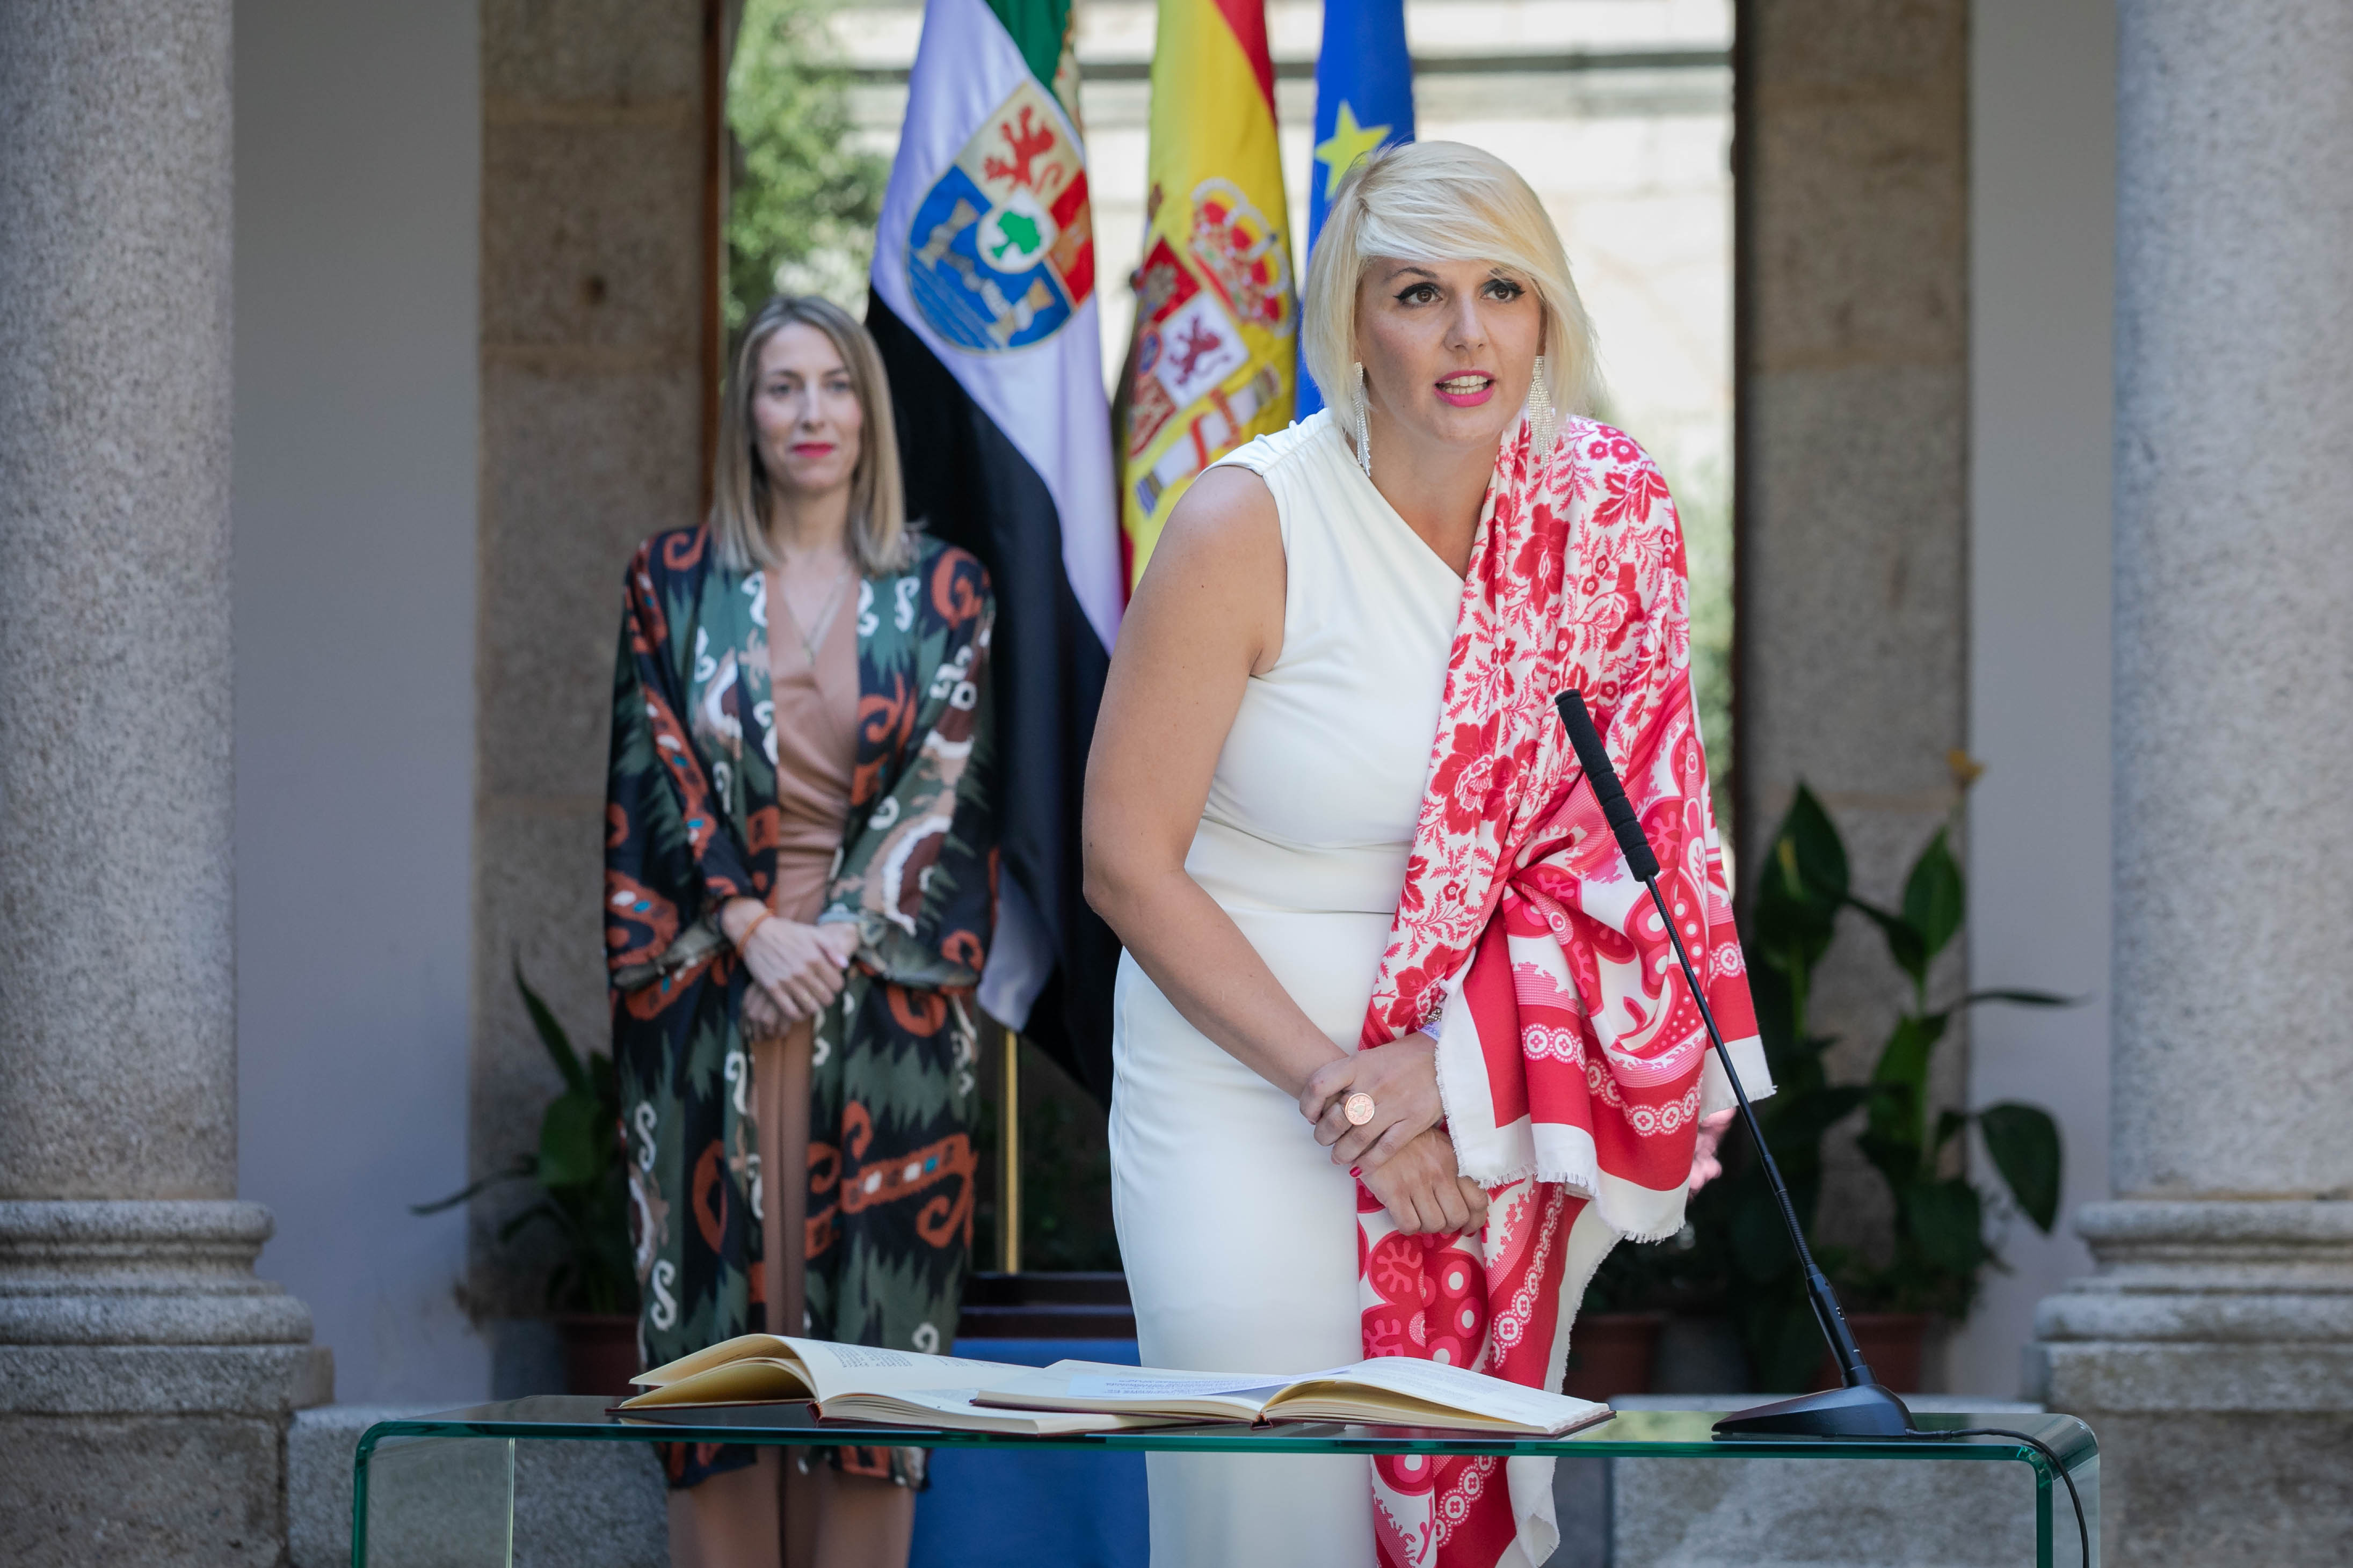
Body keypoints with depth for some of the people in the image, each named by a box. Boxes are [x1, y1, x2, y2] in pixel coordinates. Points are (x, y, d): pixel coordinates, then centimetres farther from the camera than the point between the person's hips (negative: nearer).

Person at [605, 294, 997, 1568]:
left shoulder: (942, 593, 8)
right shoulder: (676, 580, 8)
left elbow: (943, 790, 1)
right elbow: (657, 773, 2)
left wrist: (838, 938, -10)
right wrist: (753, 926, -11)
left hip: (887, 1004, 0)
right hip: (710, 990, 0)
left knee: (873, 1321, -3)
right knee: (720, 1319, -2)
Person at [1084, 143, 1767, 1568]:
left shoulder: (1612, 516, 0)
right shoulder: (1252, 527, -11)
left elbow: (1620, 840, 1)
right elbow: (1129, 864, -9)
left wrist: (1463, 1063, -12)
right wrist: (1331, 1084, -14)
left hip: (1490, 1114, 3)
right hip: (1253, 1091, -3)